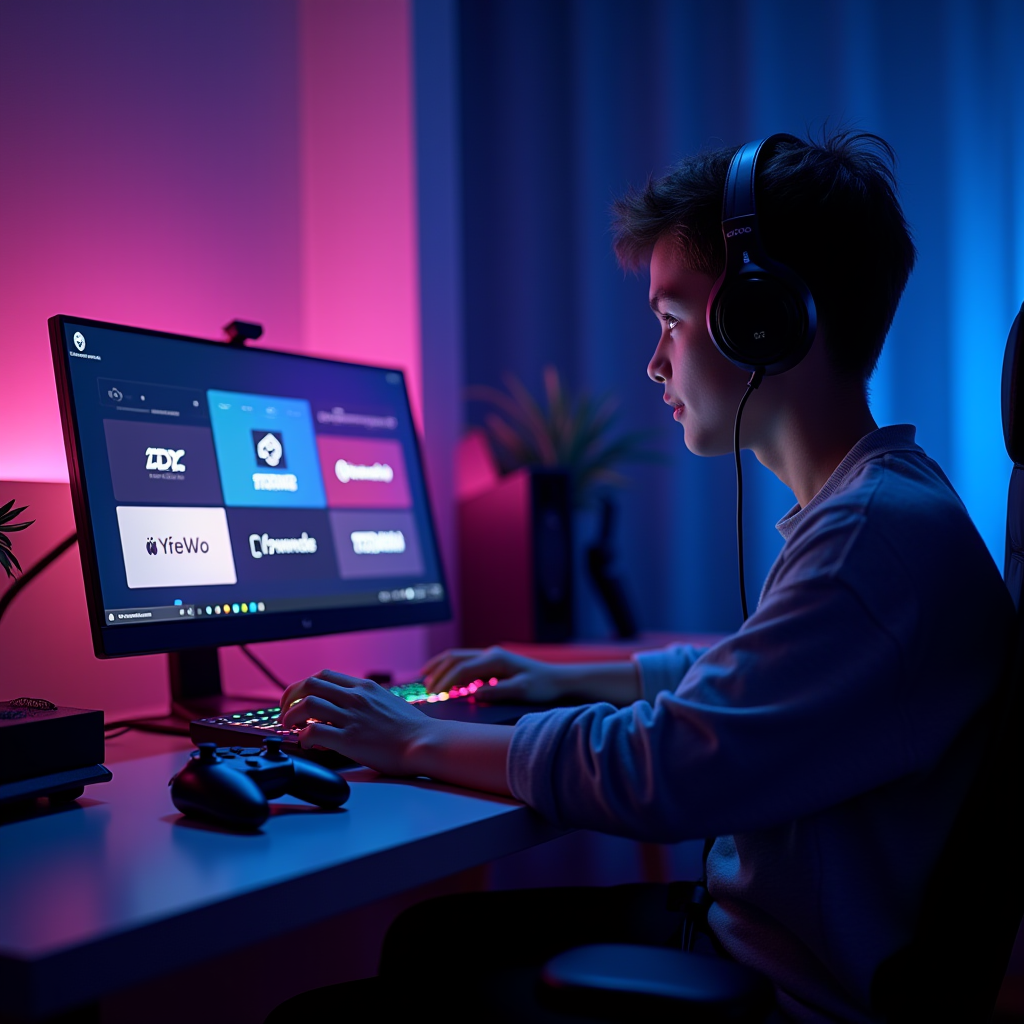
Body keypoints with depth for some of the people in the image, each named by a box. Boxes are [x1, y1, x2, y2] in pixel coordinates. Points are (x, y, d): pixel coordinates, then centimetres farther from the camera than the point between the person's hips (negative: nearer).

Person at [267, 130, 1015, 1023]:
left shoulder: (880, 533, -27)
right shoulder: (861, 510, 9)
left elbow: (655, 773, -28)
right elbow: (736, 675, 25)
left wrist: (418, 740, -15)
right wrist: (570, 677, 20)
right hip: (748, 932, 10)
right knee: (437, 933, 14)